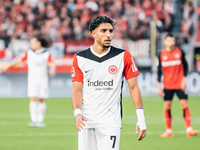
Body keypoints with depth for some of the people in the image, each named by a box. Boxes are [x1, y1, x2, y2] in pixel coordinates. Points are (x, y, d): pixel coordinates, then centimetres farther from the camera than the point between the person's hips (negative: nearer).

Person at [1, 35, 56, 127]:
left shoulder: (47, 54, -1)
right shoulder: (29, 53, 5)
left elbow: (52, 65, -5)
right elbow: (19, 60, 10)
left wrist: (52, 70, -27)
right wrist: (8, 67, 11)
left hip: (43, 80, -1)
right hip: (32, 80, 1)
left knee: (41, 100, 2)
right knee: (33, 99, -10)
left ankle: (40, 120, 11)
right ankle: (33, 120, -12)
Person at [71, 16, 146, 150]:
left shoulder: (123, 56, 2)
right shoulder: (80, 58, 5)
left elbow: (134, 88, 4)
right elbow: (77, 90, 3)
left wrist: (141, 119, -2)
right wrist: (77, 112, -16)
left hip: (111, 122, -2)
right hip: (86, 120, 2)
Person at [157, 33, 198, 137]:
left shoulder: (179, 52, -1)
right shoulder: (162, 54, 1)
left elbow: (185, 66, 5)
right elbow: (159, 69, 7)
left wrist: (184, 79, -6)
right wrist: (159, 85, 3)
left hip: (179, 84, -1)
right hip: (167, 85, 1)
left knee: (185, 105, -7)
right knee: (167, 107, -1)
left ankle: (189, 129, -5)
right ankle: (168, 130, 8)